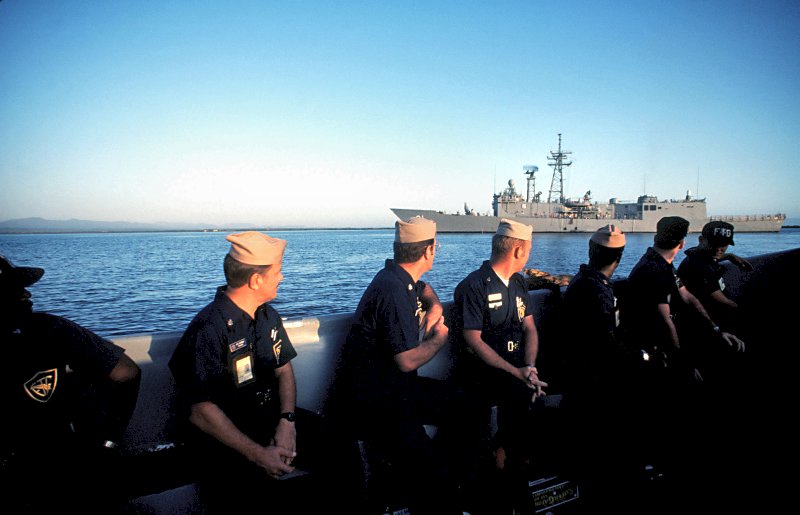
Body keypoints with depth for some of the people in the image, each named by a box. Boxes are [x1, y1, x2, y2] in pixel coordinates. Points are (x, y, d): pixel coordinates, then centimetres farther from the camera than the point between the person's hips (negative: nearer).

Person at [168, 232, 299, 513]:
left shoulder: (268, 315, 2)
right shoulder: (209, 329, -22)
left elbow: (284, 369, 5)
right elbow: (201, 412, -23)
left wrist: (287, 420, -12)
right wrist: (259, 455, -23)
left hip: (270, 433, 7)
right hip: (225, 452, -6)